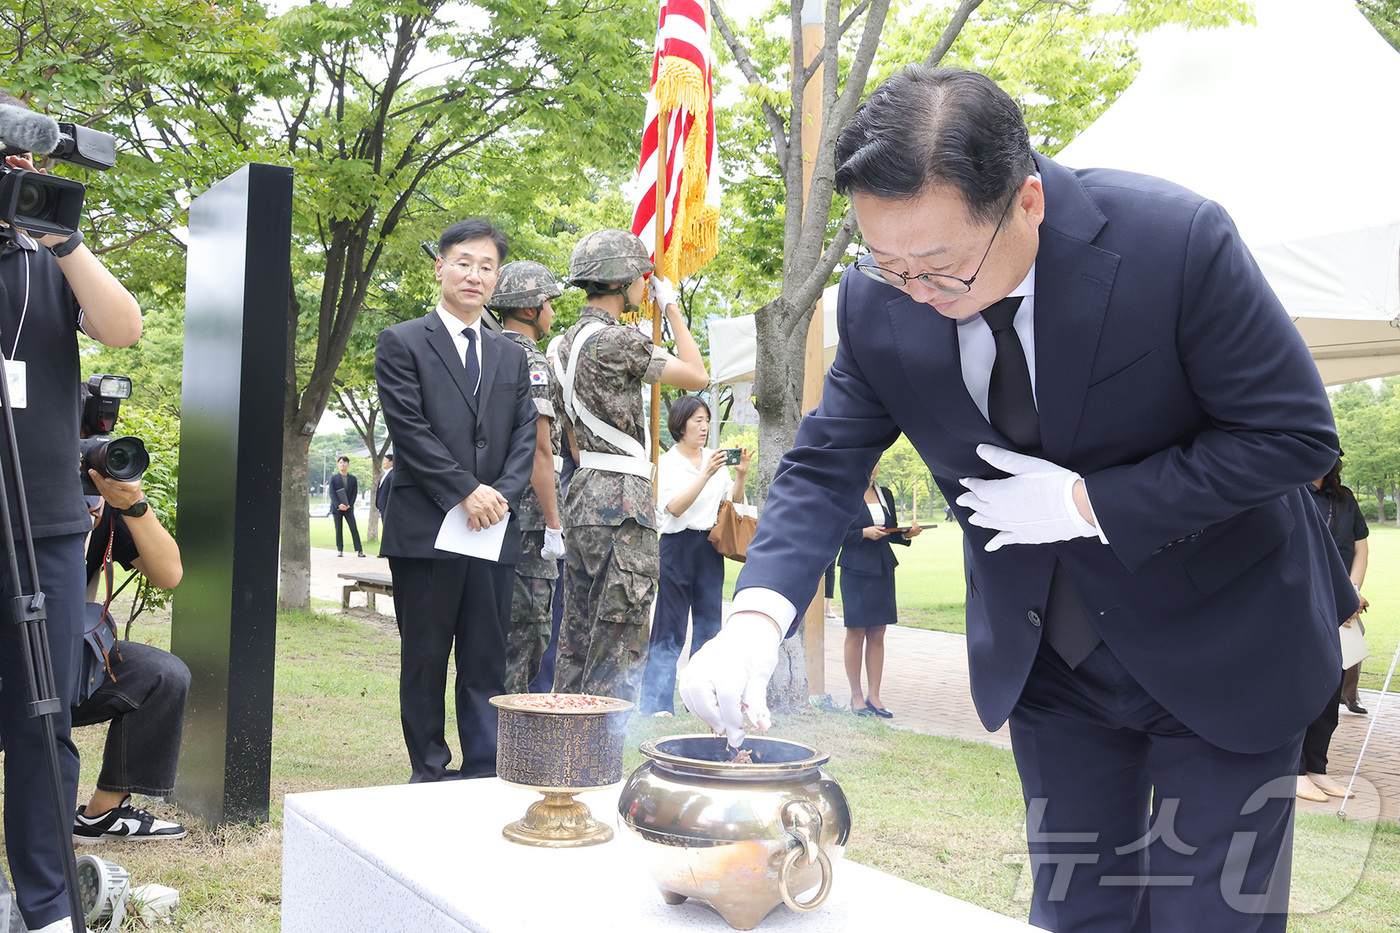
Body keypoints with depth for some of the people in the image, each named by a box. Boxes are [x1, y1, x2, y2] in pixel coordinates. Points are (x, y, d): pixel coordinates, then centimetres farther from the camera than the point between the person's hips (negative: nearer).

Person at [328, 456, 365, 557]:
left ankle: (359, 550, -5)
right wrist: (338, 505, -16)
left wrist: (349, 505, -9)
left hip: (349, 507, 1)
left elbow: (355, 493, 5)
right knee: (338, 530, 2)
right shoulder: (334, 478, 5)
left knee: (354, 529, -4)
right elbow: (332, 493, -2)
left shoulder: (353, 478, 9)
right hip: (336, 507, -1)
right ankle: (340, 550, 8)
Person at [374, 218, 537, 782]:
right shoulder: (402, 343, 3)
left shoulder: (512, 358, 18)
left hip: (494, 530, 4)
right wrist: (466, 491, -13)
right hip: (425, 529, -4)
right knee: (425, 661, 5)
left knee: (487, 664, 5)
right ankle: (429, 773, 15)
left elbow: (525, 436, 10)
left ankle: (485, 774, 11)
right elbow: (409, 428, -7)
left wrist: (501, 494, -7)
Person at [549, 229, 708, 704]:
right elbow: (697, 375, -7)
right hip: (621, 499, -10)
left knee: (578, 637, 13)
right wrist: (671, 307, 2)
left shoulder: (568, 343, 16)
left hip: (583, 493, 10)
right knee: (620, 636, -5)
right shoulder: (614, 340, -14)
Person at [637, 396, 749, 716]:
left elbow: (733, 502, 12)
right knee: (670, 628, -4)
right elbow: (674, 507, -16)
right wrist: (706, 475, -21)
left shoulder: (715, 459, 9)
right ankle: (656, 703, -1)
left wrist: (741, 474, -5)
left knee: (709, 622, 7)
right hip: (677, 546, -5)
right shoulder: (665, 463, -4)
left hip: (710, 548, 5)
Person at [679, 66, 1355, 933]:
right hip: (1046, 658, 4)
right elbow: (824, 466, -8)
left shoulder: (1177, 240, -25)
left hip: (1219, 643, -3)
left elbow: (1296, 433, -19)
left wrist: (1087, 504, -25)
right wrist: (757, 616, -27)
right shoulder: (877, 302, -14)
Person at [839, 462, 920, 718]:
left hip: (883, 570, 5)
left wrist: (907, 534, -1)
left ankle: (873, 696, 12)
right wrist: (864, 533, -18)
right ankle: (856, 696, 12)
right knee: (856, 634, 1)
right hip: (856, 570, -5)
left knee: (877, 635, 6)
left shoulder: (885, 494, 13)